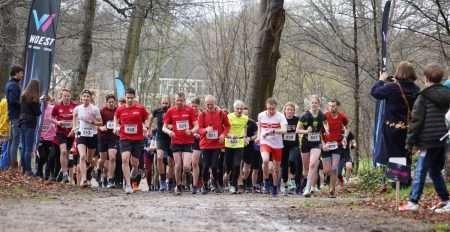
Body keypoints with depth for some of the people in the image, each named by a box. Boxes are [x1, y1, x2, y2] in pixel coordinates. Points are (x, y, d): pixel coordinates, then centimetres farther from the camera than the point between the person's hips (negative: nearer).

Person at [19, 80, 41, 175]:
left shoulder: (23, 95, 9)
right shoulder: (33, 98, -13)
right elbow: (37, 112, -11)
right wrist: (39, 104, 7)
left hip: (22, 122, 7)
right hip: (30, 124, -7)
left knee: (24, 148, 11)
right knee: (29, 148, -7)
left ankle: (23, 168, 12)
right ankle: (28, 170, -8)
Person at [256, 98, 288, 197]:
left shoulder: (280, 116, -12)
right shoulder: (261, 115, -3)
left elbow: (284, 130, -27)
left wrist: (272, 131, -39)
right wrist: (258, 136, 9)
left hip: (277, 144, 0)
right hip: (265, 142, 0)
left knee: (276, 167, 8)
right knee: (265, 160, -28)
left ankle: (275, 187, 29)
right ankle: (266, 182, -7)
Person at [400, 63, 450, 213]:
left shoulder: (423, 97, -8)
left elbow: (416, 121, -10)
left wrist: (410, 142, -5)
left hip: (429, 140, -6)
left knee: (420, 171, -2)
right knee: (436, 171, 16)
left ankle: (413, 202, -3)